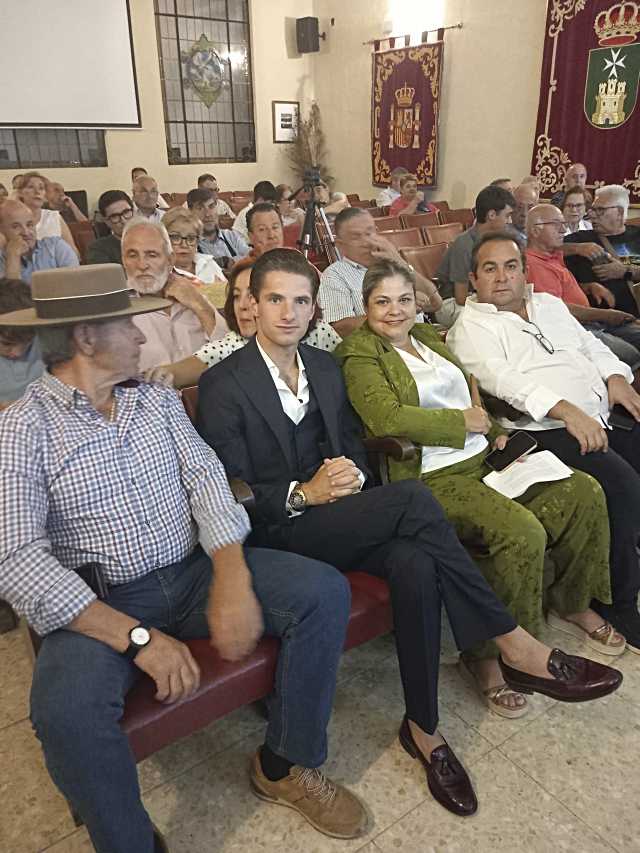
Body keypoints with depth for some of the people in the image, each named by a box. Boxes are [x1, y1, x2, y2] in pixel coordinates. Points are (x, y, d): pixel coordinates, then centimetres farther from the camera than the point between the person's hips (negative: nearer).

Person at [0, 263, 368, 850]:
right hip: (102, 603, -4)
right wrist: (138, 637, -24)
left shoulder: (159, 400, 9)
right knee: (65, 710, -33)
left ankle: (285, 765, 7)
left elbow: (207, 483, 0)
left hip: (197, 571, 4)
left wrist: (232, 582, -19)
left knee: (324, 591, -13)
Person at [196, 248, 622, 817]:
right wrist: (304, 493, -22)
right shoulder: (223, 385, -7)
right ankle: (514, 642, -15)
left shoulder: (326, 367, 12)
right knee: (412, 497, -28)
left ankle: (423, 727, -9)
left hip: (337, 519, 6)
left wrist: (351, 474, -7)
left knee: (416, 564, -27)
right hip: (274, 532, -5)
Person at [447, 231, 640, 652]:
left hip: (604, 414, 8)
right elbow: (500, 378, -14)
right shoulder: (471, 326, 1)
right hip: (548, 430, -7)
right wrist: (566, 410, -25)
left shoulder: (549, 304, 25)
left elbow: (592, 345, 27)